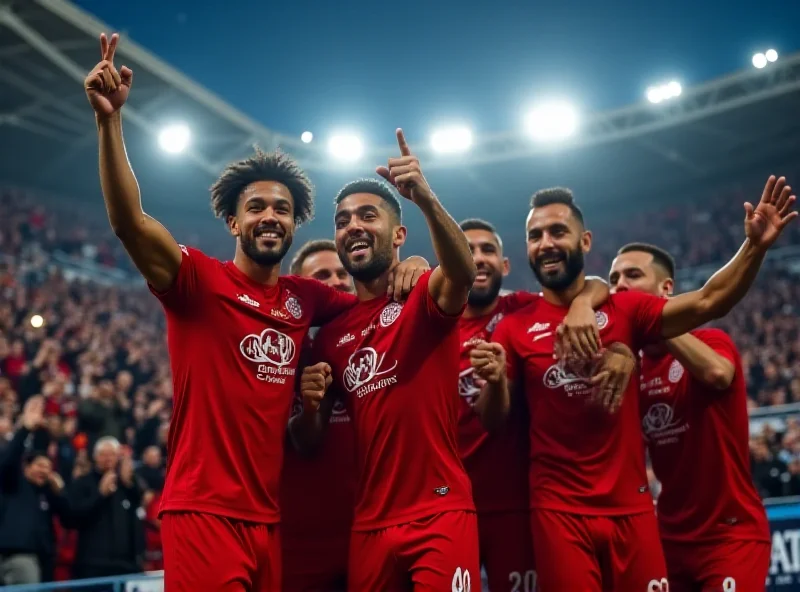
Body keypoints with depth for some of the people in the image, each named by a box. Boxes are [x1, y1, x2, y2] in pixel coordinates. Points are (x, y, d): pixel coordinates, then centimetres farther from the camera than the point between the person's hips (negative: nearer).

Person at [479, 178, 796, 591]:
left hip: (631, 505, 1)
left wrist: (754, 246, -22)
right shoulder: (514, 328, 2)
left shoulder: (624, 310, 3)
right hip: (558, 509, -1)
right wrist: (495, 381, -20)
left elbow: (707, 302, -9)